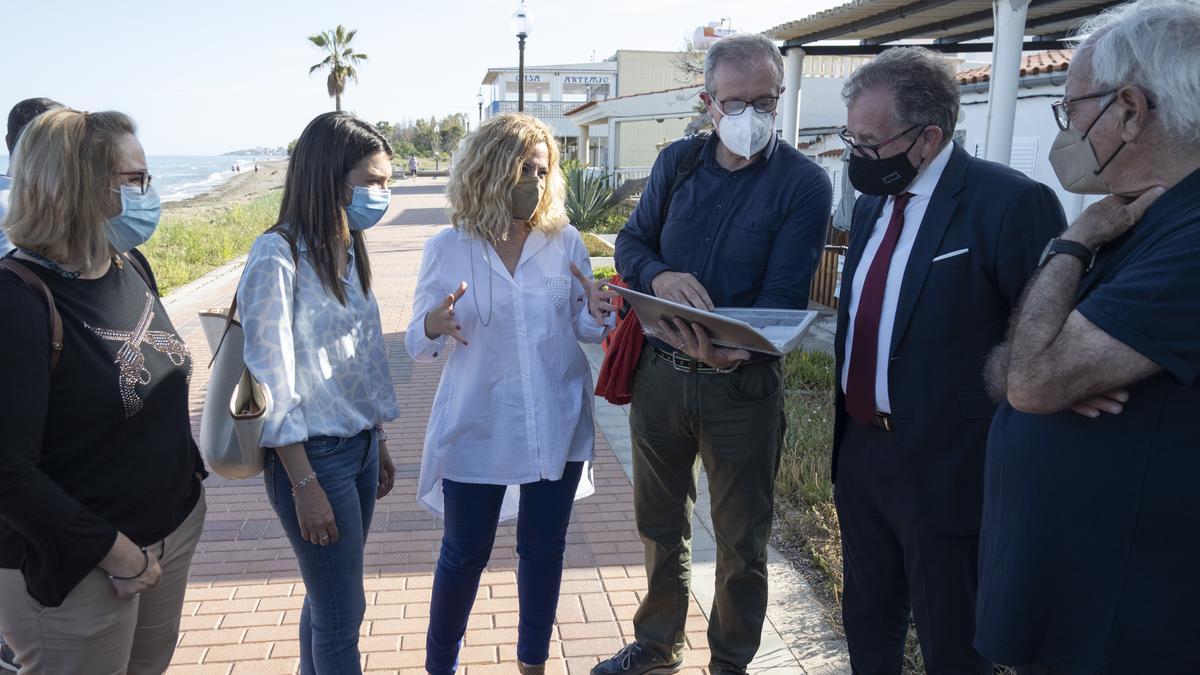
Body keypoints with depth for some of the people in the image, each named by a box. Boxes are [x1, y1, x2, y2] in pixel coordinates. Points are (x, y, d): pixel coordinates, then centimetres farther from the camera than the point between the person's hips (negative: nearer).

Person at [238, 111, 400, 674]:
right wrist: (305, 486, -16)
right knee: (343, 613, 4)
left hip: (360, 444, 7)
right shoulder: (277, 257, -17)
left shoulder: (347, 250, 7)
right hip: (313, 456, -7)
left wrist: (380, 444, 17)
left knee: (328, 598, 18)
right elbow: (272, 381, -17)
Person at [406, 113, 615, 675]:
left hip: (557, 425, 2)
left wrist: (598, 315, -20)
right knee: (465, 553, 12)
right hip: (477, 429, -2)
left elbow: (582, 328, 3)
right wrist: (435, 325, -27)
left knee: (543, 548, 15)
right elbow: (418, 345, -4)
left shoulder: (565, 241, -3)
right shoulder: (448, 249, -8)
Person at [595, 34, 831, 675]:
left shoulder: (804, 183, -11)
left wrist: (733, 347, -37)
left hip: (741, 384, -3)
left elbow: (783, 296, -17)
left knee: (741, 538, 11)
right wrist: (659, 276, -19)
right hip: (658, 373, 4)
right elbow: (631, 241, 5)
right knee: (660, 521, 19)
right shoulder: (677, 161, 2)